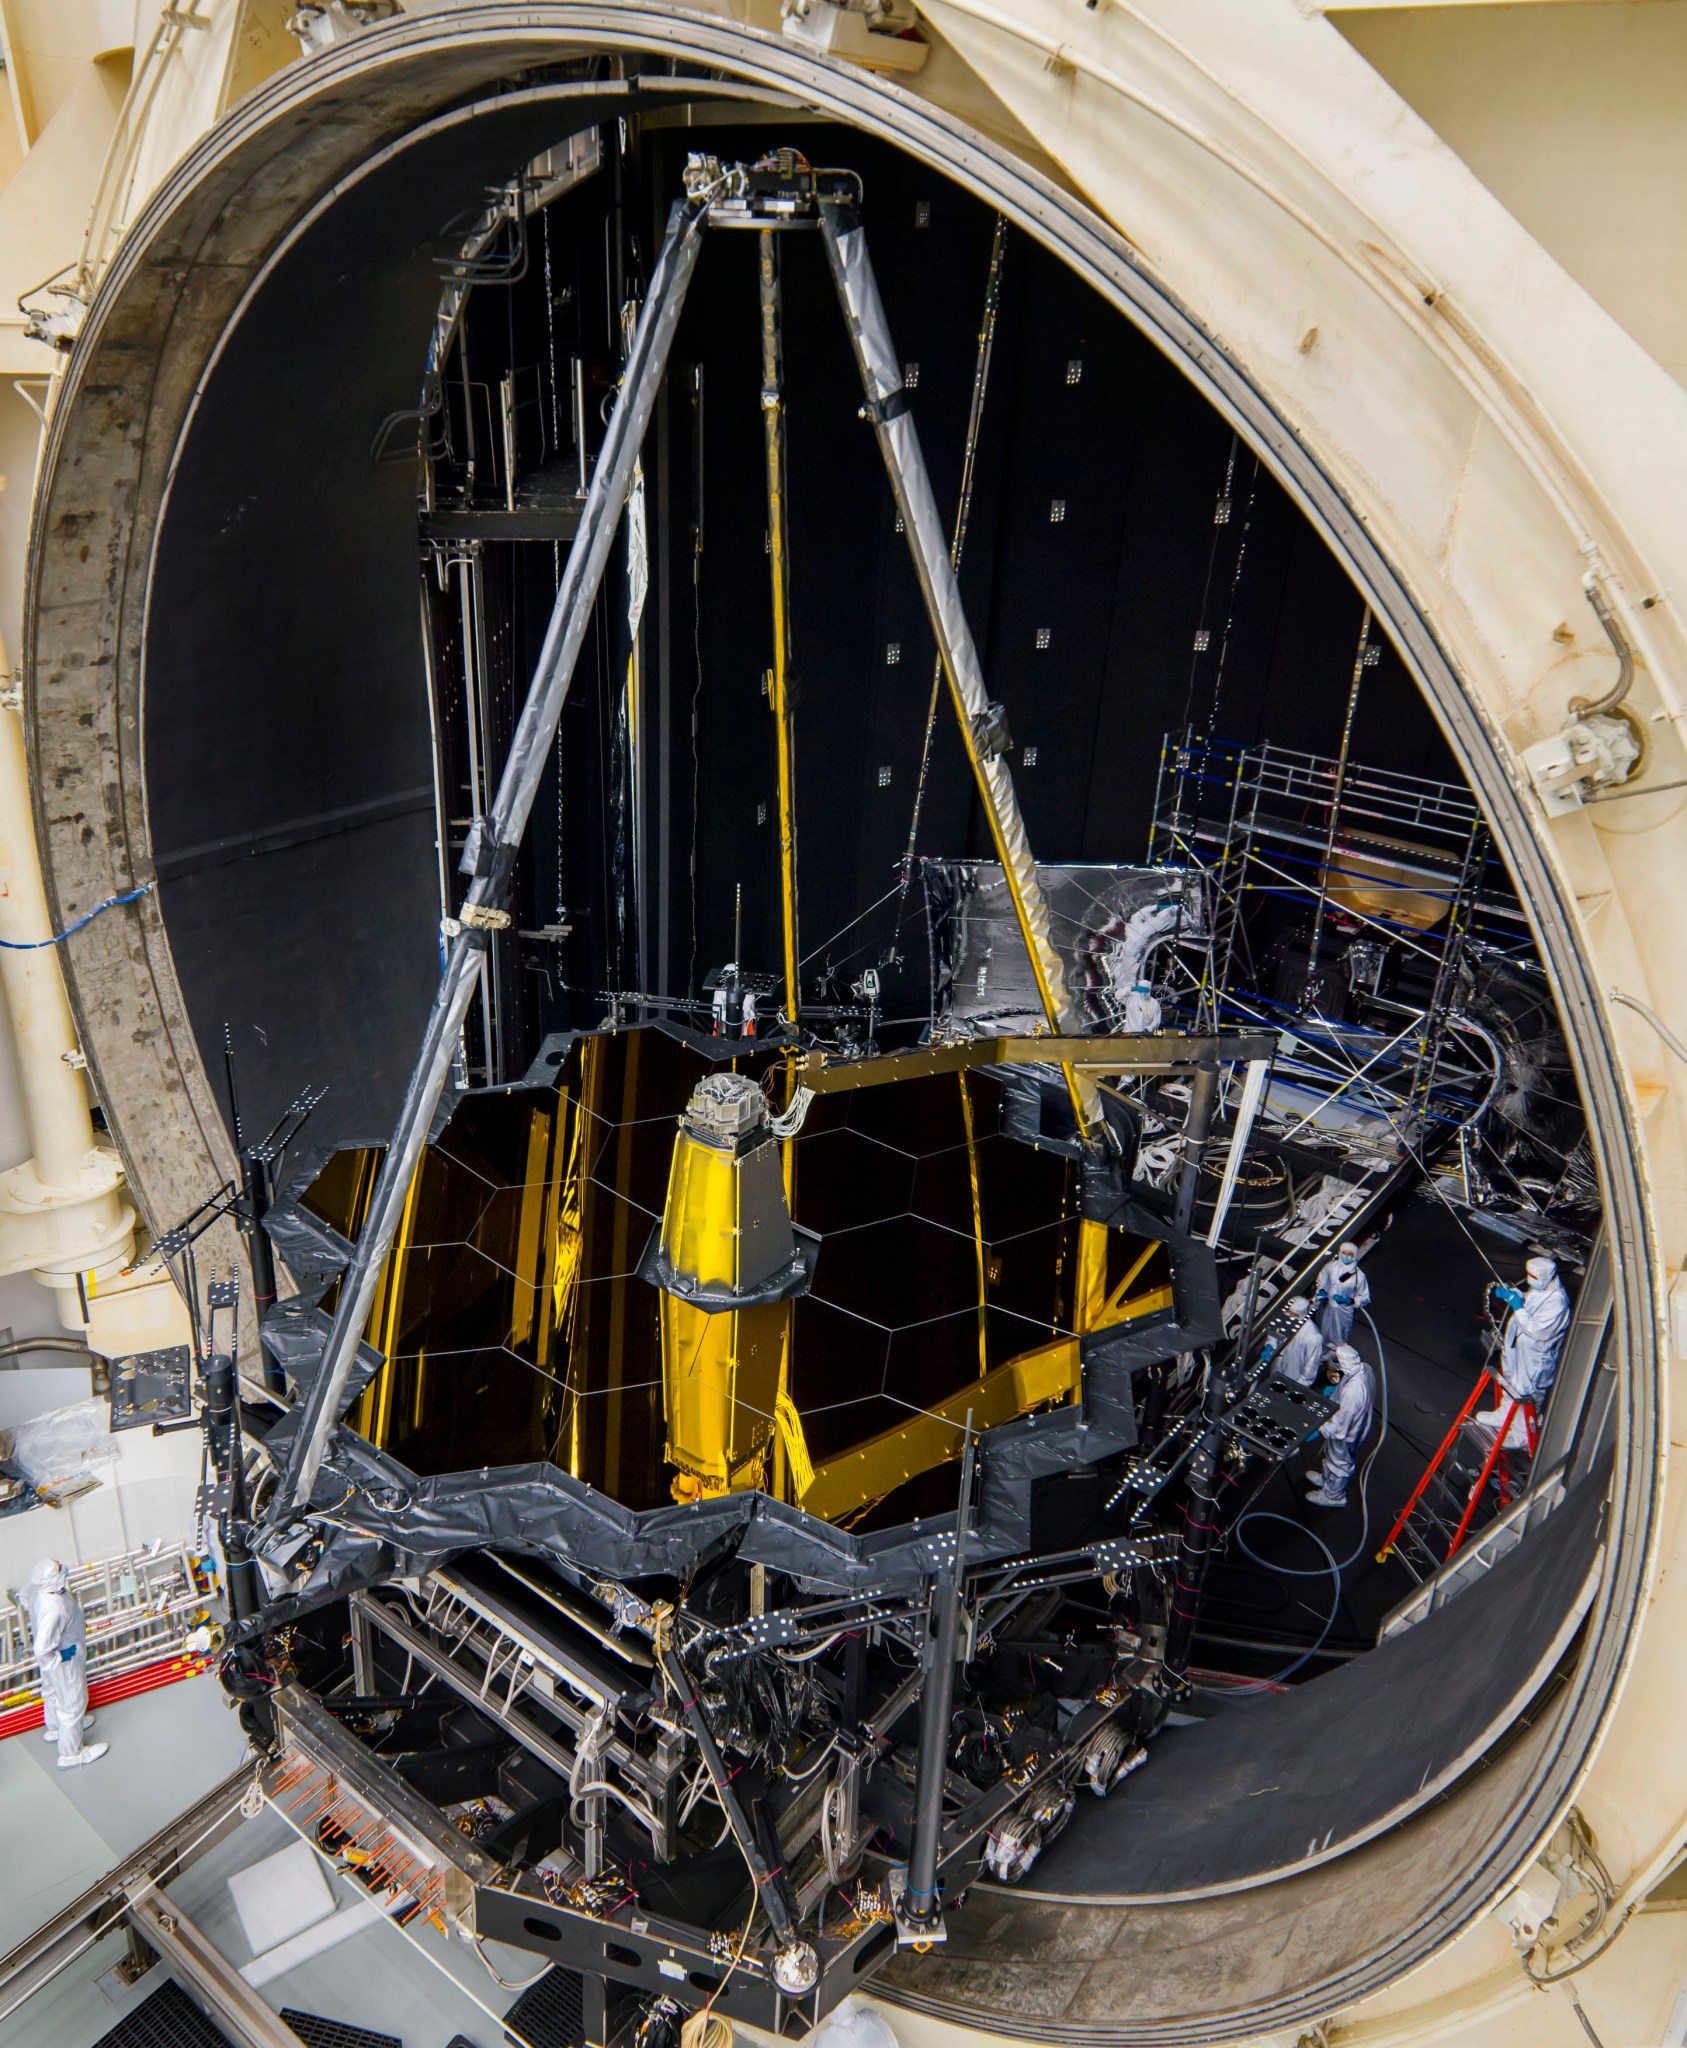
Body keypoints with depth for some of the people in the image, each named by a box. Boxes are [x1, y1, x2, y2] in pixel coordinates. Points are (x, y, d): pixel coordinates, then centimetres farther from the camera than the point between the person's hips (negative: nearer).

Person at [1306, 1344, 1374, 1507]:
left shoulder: (1352, 1391, -45)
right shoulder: (1364, 1368, -20)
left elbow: (1340, 1423, -32)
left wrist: (1321, 1429, -18)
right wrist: (1339, 1379, -7)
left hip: (1344, 1434, -8)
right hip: (1357, 1424, 8)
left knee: (1340, 1462, 21)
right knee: (1331, 1455, 33)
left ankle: (1333, 1495, 48)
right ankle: (1326, 1479, 61)